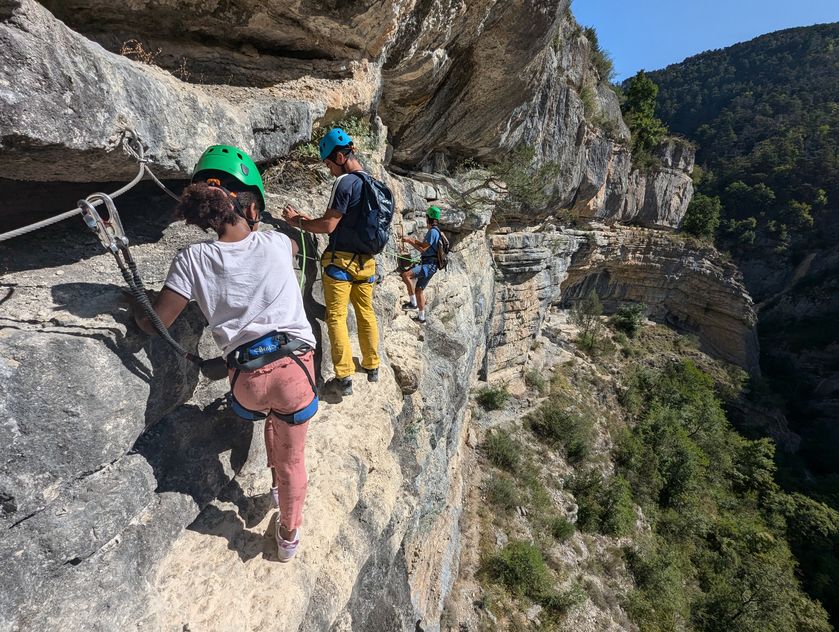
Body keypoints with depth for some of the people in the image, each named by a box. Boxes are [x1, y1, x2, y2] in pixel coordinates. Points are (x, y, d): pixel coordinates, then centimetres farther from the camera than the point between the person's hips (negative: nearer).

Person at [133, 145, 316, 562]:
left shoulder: (192, 260, -2)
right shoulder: (275, 244, 2)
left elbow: (153, 324, 1)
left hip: (245, 379, 1)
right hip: (294, 368, -1)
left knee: (272, 415, 39)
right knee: (292, 459, 21)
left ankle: (277, 481, 49)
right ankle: (289, 535, 43)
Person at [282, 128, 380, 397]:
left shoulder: (345, 182, -14)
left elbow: (328, 226, -17)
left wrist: (297, 221, -1)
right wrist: (311, 221, 18)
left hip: (340, 261, -7)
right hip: (366, 261, 7)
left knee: (337, 317, 1)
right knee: (366, 314, 16)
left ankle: (344, 376, 2)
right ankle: (372, 366, 28)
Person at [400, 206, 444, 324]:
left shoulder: (433, 231, -13)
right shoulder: (434, 231, 20)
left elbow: (423, 249, -17)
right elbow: (425, 244, 32)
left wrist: (410, 241, -7)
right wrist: (412, 240, 24)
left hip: (428, 265, -11)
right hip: (427, 265, 11)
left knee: (405, 275, -25)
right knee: (419, 290, 13)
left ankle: (413, 302, -16)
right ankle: (421, 317, 19)